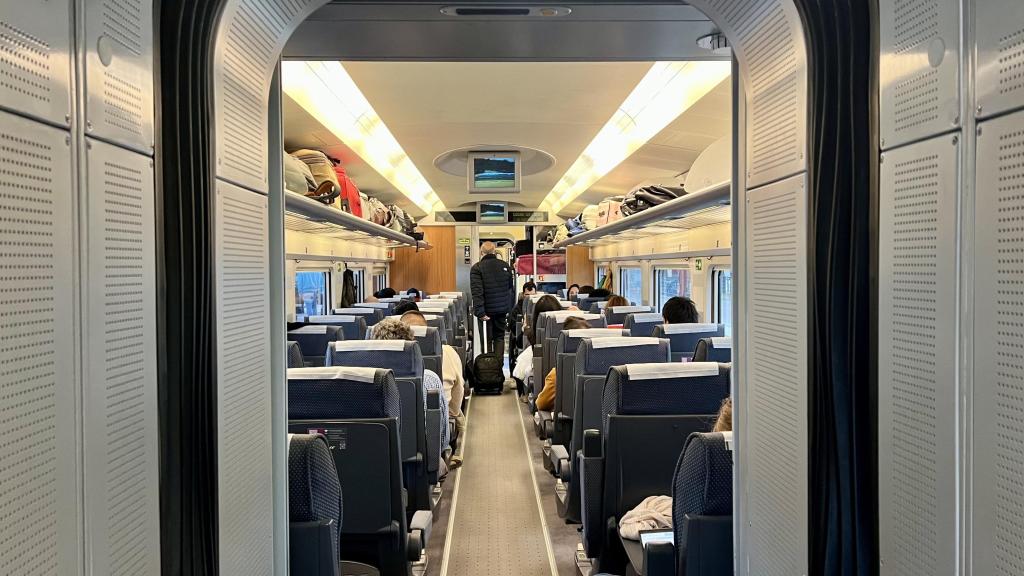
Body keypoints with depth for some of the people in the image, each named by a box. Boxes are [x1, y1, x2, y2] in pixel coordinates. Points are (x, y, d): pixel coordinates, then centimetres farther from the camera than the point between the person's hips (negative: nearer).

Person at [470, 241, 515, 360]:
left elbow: (477, 292, -18)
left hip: (486, 310, -3)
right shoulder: (505, 266, 3)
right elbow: (511, 288, 11)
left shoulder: (476, 268, -11)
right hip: (502, 309, 3)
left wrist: (480, 312, -19)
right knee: (499, 337, 11)